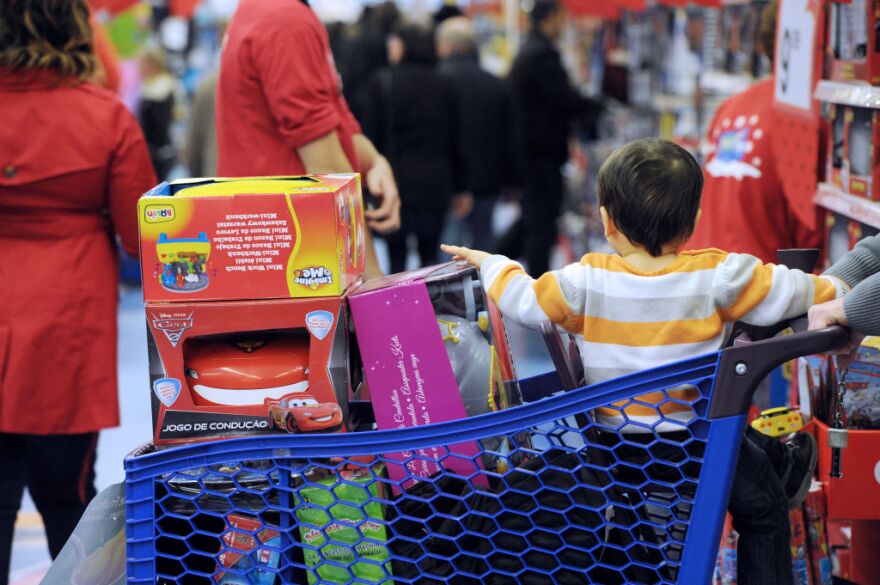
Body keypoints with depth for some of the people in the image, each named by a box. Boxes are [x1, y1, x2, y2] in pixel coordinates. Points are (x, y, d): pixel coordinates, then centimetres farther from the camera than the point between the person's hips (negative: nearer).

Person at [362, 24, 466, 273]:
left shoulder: (382, 81, -4)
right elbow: (455, 140, 9)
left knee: (396, 254, 1)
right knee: (429, 252, 10)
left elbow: (372, 134, -6)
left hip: (396, 179, -3)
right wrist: (459, 186, 15)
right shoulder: (444, 86, 7)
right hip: (436, 183, 3)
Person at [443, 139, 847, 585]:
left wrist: (491, 263, 20)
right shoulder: (716, 277, -13)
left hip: (615, 445, 3)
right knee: (762, 507, 19)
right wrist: (833, 292, 15)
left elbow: (524, 301, 1)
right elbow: (786, 291, -5)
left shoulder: (588, 282, -11)